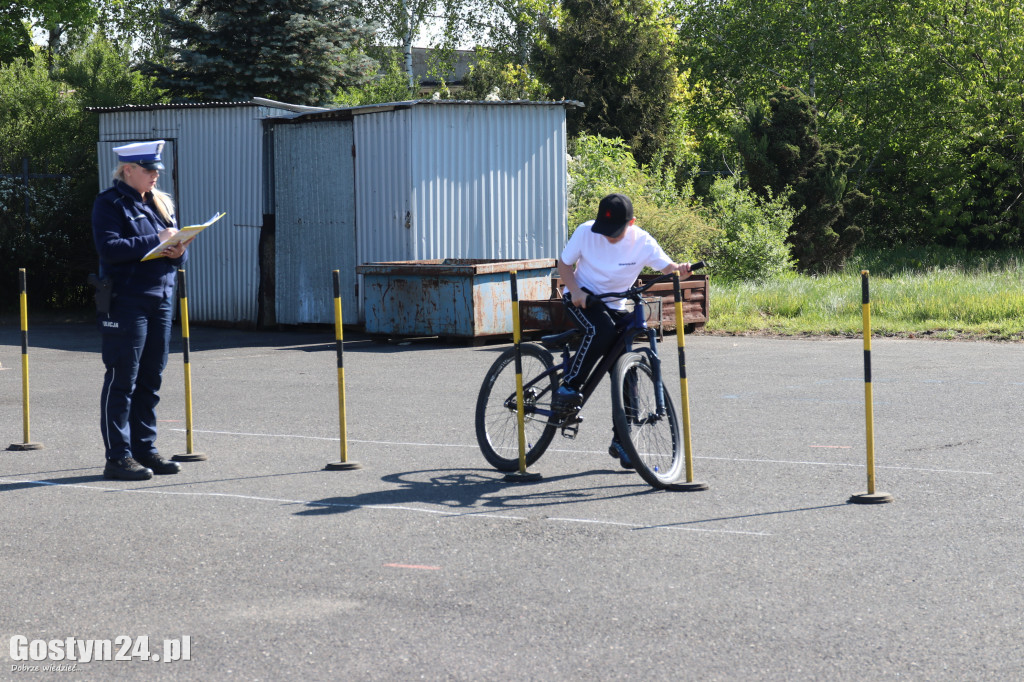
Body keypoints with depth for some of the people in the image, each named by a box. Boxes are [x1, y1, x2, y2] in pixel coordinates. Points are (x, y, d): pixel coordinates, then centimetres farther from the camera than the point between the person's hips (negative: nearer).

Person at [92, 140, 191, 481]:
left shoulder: (161, 203, 16)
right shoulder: (110, 203, -5)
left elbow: (176, 250, 18)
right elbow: (109, 248, -18)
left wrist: (178, 252, -6)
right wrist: (155, 241, -17)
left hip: (161, 298, 7)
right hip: (125, 300, -7)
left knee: (150, 380, 10)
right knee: (122, 381, -4)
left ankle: (145, 449, 17)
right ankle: (118, 456, -1)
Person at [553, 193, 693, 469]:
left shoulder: (642, 242, -15)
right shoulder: (586, 232, -15)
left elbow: (667, 267, -23)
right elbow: (564, 263, -4)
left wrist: (680, 270, -47)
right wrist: (575, 289, -22)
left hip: (614, 305, 3)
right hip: (582, 298, -2)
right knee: (602, 329, -36)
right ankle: (567, 389, -24)